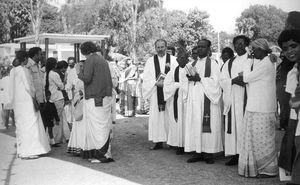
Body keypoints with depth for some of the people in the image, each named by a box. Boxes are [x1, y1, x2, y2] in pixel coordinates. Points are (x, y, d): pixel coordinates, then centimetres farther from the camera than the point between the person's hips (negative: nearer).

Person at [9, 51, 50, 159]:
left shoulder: (13, 71, 11)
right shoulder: (24, 70, -12)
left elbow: (12, 88, 13)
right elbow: (28, 86, -16)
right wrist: (34, 95, -5)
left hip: (17, 101, 8)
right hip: (26, 101, -8)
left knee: (20, 126, 12)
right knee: (29, 125, -5)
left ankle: (21, 151, 18)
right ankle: (28, 152, -5)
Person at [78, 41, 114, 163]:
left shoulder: (90, 60, -8)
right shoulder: (102, 60, 16)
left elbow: (86, 78, -15)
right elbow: (109, 79, 20)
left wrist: (79, 72, 2)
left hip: (94, 98, -8)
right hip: (106, 97, 8)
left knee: (96, 126, -4)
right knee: (105, 126, 11)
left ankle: (101, 155, -4)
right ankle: (105, 152, 18)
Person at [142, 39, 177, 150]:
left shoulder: (173, 60, 6)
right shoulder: (150, 61, 10)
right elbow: (146, 77, 4)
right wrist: (156, 83, -12)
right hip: (156, 93, 2)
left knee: (169, 116, -2)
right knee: (156, 116, 0)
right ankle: (158, 141, 4)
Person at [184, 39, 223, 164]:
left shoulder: (212, 64, 2)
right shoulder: (192, 64, 17)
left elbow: (215, 81, -8)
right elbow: (187, 81, 17)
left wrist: (200, 79, -14)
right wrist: (190, 78, -4)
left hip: (207, 99, -5)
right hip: (194, 99, 5)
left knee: (207, 125, -5)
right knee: (195, 124, 1)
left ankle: (208, 153, 2)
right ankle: (198, 152, 7)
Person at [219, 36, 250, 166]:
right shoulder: (229, 62, 19)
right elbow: (222, 80, 8)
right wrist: (233, 80, -11)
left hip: (246, 97, -4)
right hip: (232, 98, 4)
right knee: (233, 125, 1)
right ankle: (235, 154, 5)